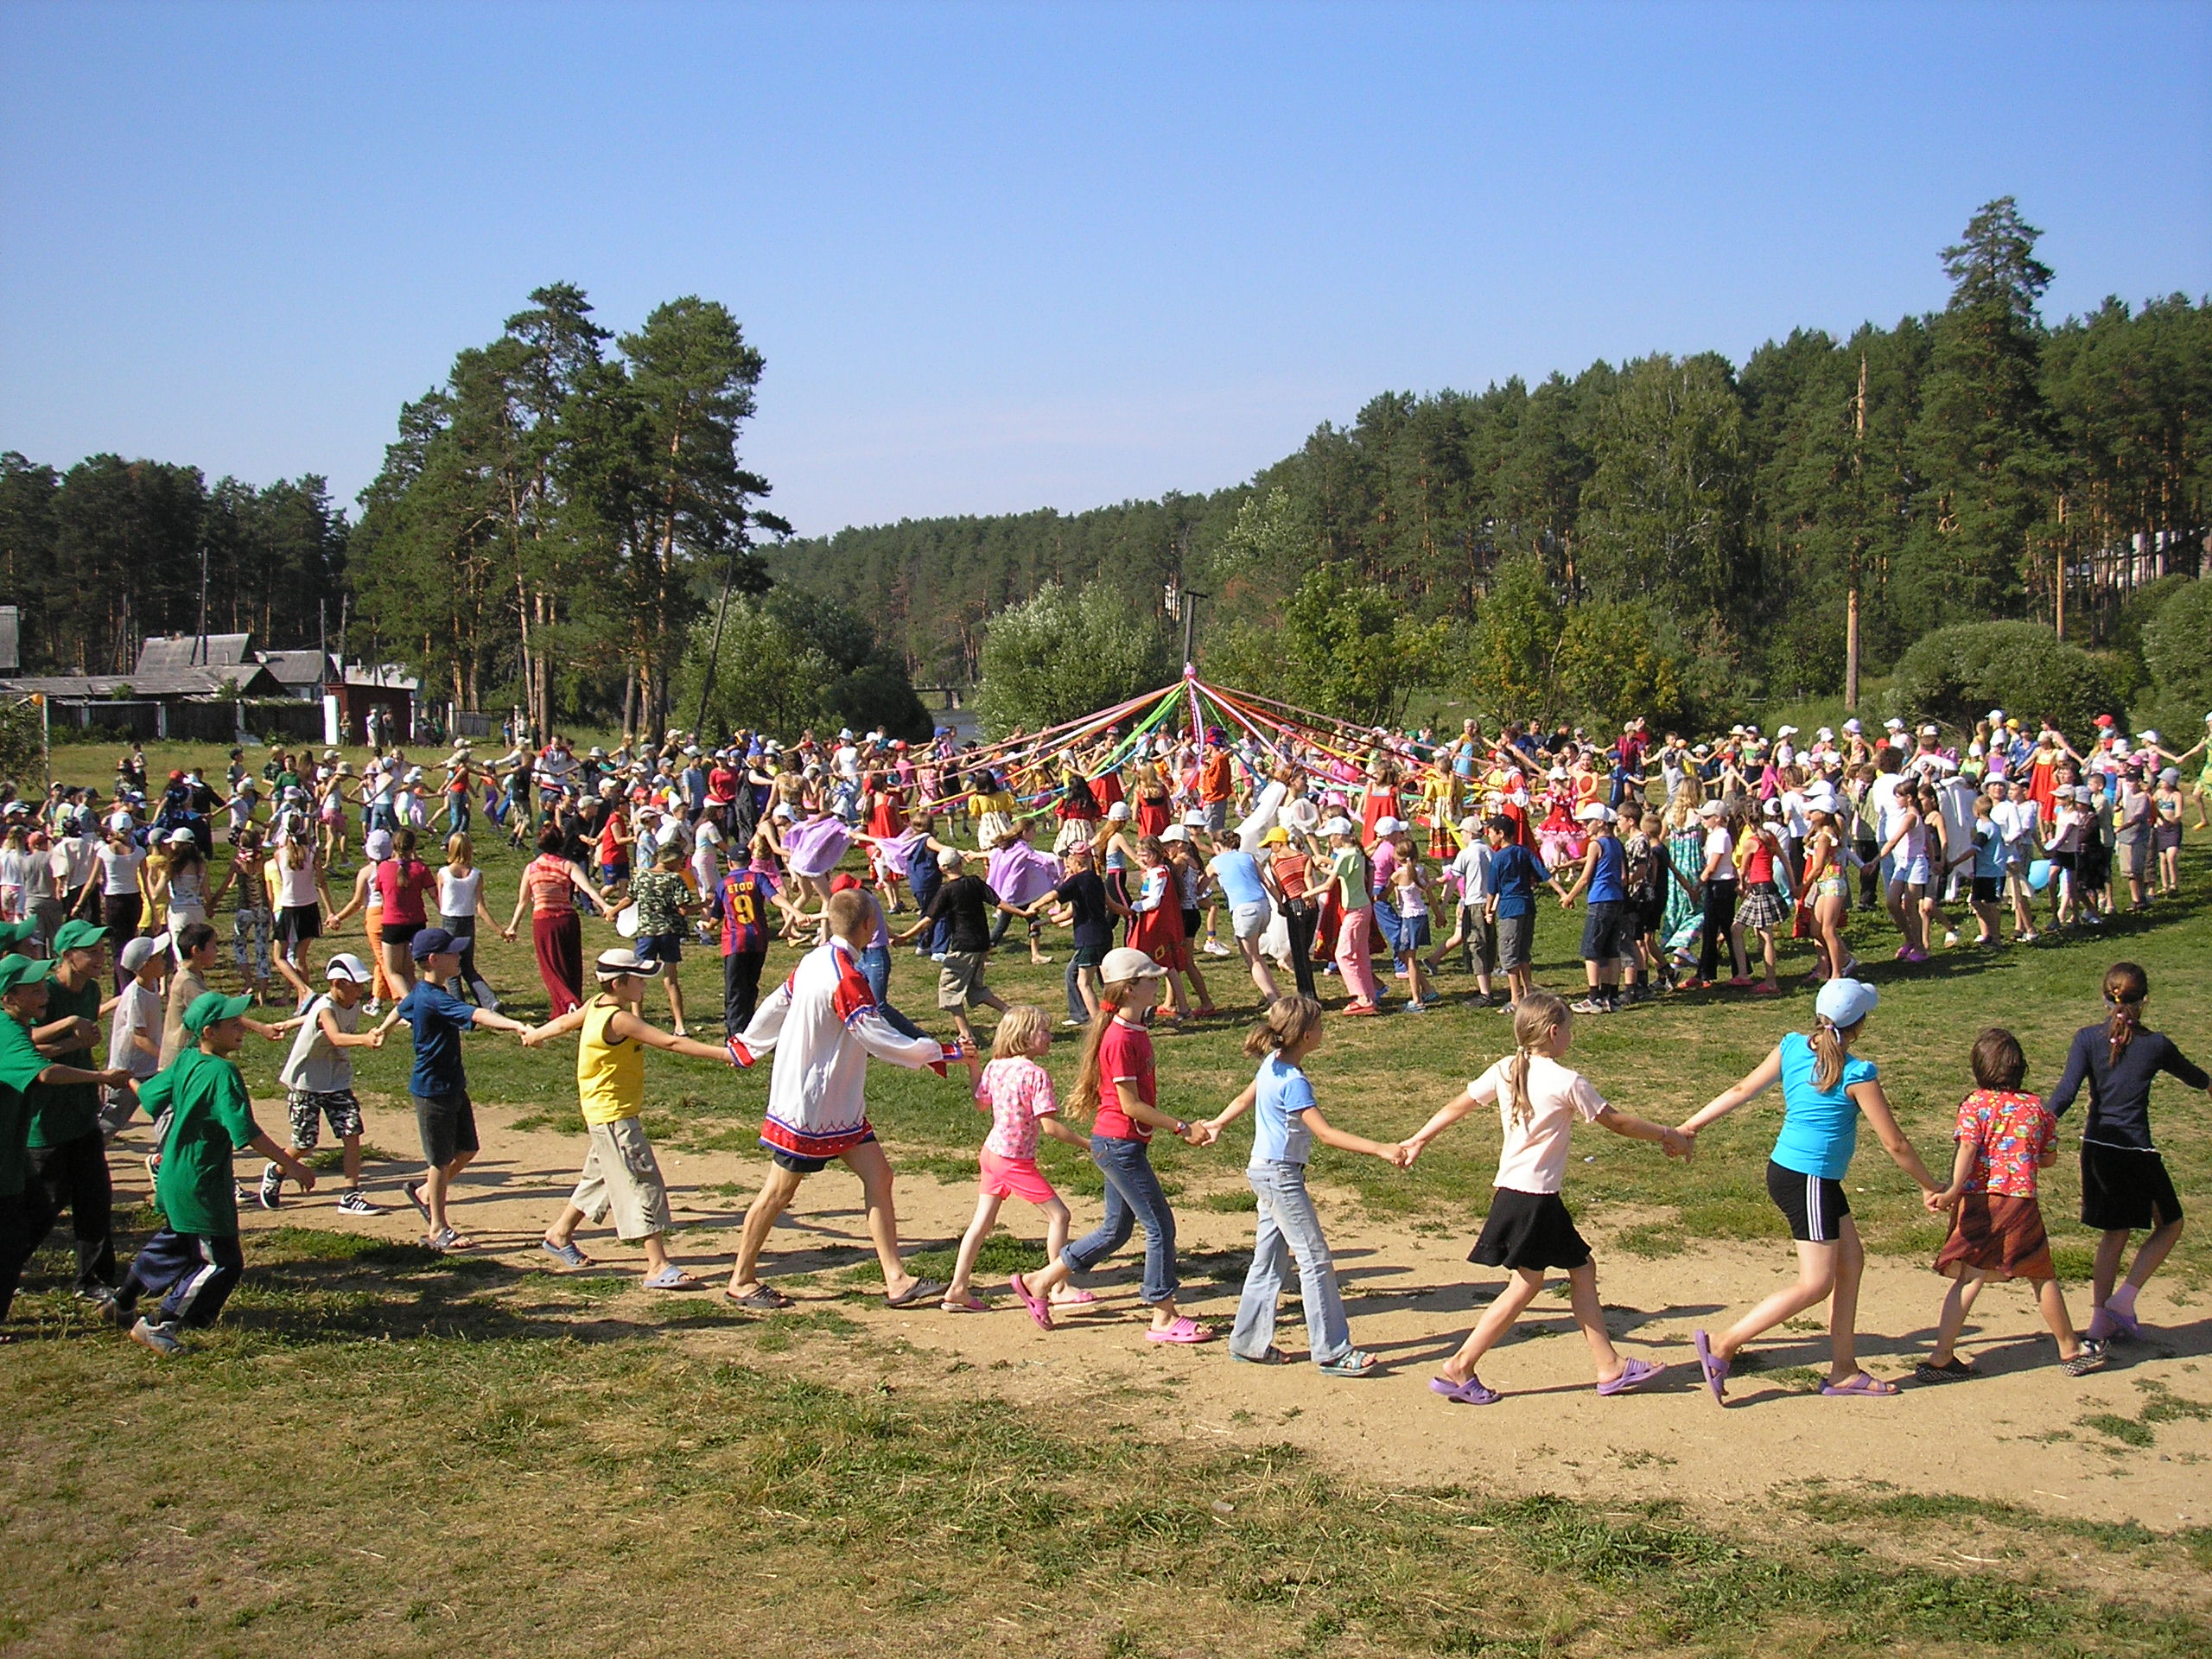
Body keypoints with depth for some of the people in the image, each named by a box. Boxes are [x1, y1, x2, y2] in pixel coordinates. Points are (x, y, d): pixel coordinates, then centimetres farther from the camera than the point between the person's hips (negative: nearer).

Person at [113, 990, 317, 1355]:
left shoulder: (185, 1061, 2)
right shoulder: (223, 1072, -24)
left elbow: (150, 1097, 14)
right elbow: (246, 1132, -28)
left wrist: (127, 1080, 37)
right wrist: (290, 1165, -25)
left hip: (175, 1175, 10)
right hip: (200, 1185, -10)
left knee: (175, 1240, 32)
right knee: (222, 1262, -4)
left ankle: (124, 1301, 48)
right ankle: (159, 1326, 2)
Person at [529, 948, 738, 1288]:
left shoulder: (597, 1006, 3)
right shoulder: (619, 1020, -25)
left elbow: (565, 1022, 21)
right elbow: (671, 1043, -30)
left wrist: (535, 1035, 42)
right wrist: (722, 1053, -32)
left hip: (604, 1115, 10)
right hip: (615, 1117, -10)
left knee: (600, 1177, 25)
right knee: (643, 1186, -10)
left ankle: (559, 1235, 40)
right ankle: (658, 1267, -10)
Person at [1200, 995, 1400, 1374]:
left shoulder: (1273, 1064, 4)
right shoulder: (1293, 1082, -23)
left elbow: (1246, 1099, 19)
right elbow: (1325, 1133, -28)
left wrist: (1217, 1124, 30)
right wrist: (1380, 1150, -30)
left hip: (1266, 1172, 10)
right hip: (1281, 1175, -10)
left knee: (1269, 1259, 15)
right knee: (1316, 1260, -6)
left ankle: (1248, 1342, 22)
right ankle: (1332, 1352, -2)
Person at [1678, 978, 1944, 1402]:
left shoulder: (1792, 1047, 0)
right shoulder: (1857, 1075, -16)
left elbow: (1742, 1090, 1)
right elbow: (1895, 1144, -9)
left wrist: (1691, 1125, 8)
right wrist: (1931, 1187, 5)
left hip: (1785, 1170, 8)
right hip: (1809, 1181, -8)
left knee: (1851, 1262, 15)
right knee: (1814, 1286, -1)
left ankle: (1844, 1371, 20)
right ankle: (1721, 1346, -5)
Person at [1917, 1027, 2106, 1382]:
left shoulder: (1974, 1105, -2)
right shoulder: (2038, 1109, 7)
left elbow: (1967, 1149, -18)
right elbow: (2049, 1158, 15)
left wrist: (1953, 1190, -29)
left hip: (1979, 1201, -1)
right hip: (2022, 1204, 1)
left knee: (1968, 1280, 1)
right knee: (2043, 1279, 16)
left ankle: (1941, 1358, -5)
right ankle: (2071, 1351, 31)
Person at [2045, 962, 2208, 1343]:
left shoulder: (2088, 1039, -4)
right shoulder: (2156, 1044, -5)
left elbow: (2066, 1092, -15)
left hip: (2096, 1148, 4)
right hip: (2136, 1151, -3)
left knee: (2115, 1233, 19)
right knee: (2169, 1225, 17)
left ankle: (2100, 1318, 18)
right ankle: (2122, 1300, 5)